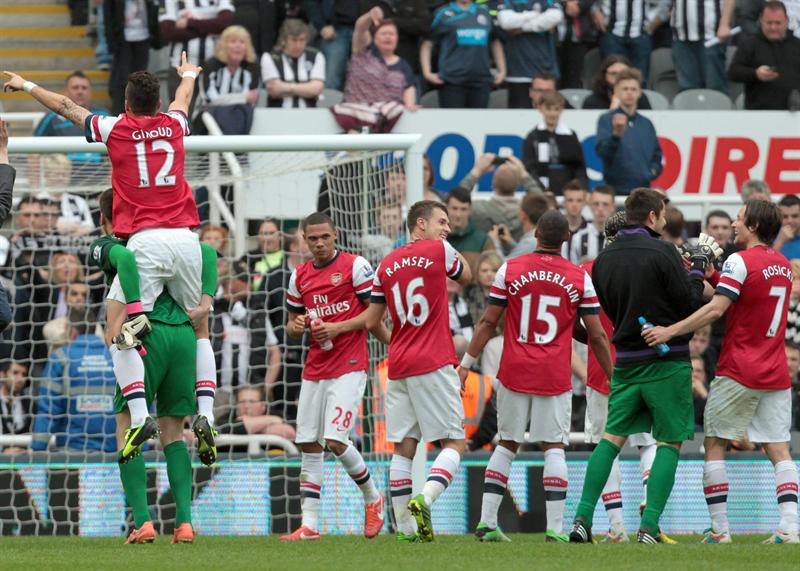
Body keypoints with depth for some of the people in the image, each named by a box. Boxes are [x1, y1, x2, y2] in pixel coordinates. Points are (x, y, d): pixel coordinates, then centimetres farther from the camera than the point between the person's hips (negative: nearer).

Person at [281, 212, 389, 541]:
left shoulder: (355, 266, -4)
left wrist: (337, 328, -15)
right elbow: (292, 326, 21)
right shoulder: (299, 276, 13)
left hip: (349, 367, -6)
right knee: (309, 446, 3)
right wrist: (296, 326, -3)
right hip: (314, 371, 6)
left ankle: (372, 498, 9)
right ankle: (309, 525, 6)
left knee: (335, 440, -15)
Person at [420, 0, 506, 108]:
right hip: (452, 82, -4)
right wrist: (427, 73, -7)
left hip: (480, 82, 4)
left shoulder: (484, 13, 15)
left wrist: (502, 71, 16)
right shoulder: (443, 14, 3)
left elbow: (495, 42, 24)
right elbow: (427, 44, 2)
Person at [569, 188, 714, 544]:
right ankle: (649, 526, -7)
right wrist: (697, 272, 8)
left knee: (611, 438, 10)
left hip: (626, 362, 5)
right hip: (667, 361, -5)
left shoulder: (603, 260, 6)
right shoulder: (662, 253, -12)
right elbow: (690, 306, -9)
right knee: (669, 443, 2)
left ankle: (583, 517, -1)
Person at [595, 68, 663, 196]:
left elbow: (657, 155, 25)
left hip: (644, 189, 4)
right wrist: (616, 134, -34)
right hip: (617, 189, -4)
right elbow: (602, 150, -16)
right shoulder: (606, 120, -1)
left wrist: (654, 170, 4)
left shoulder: (646, 124, 14)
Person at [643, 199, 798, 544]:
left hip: (739, 372, -6)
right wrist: (712, 280, 11)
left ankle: (720, 528, 0)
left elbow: (716, 309, -20)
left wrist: (670, 331, -22)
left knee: (714, 445, 4)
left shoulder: (741, 261, -12)